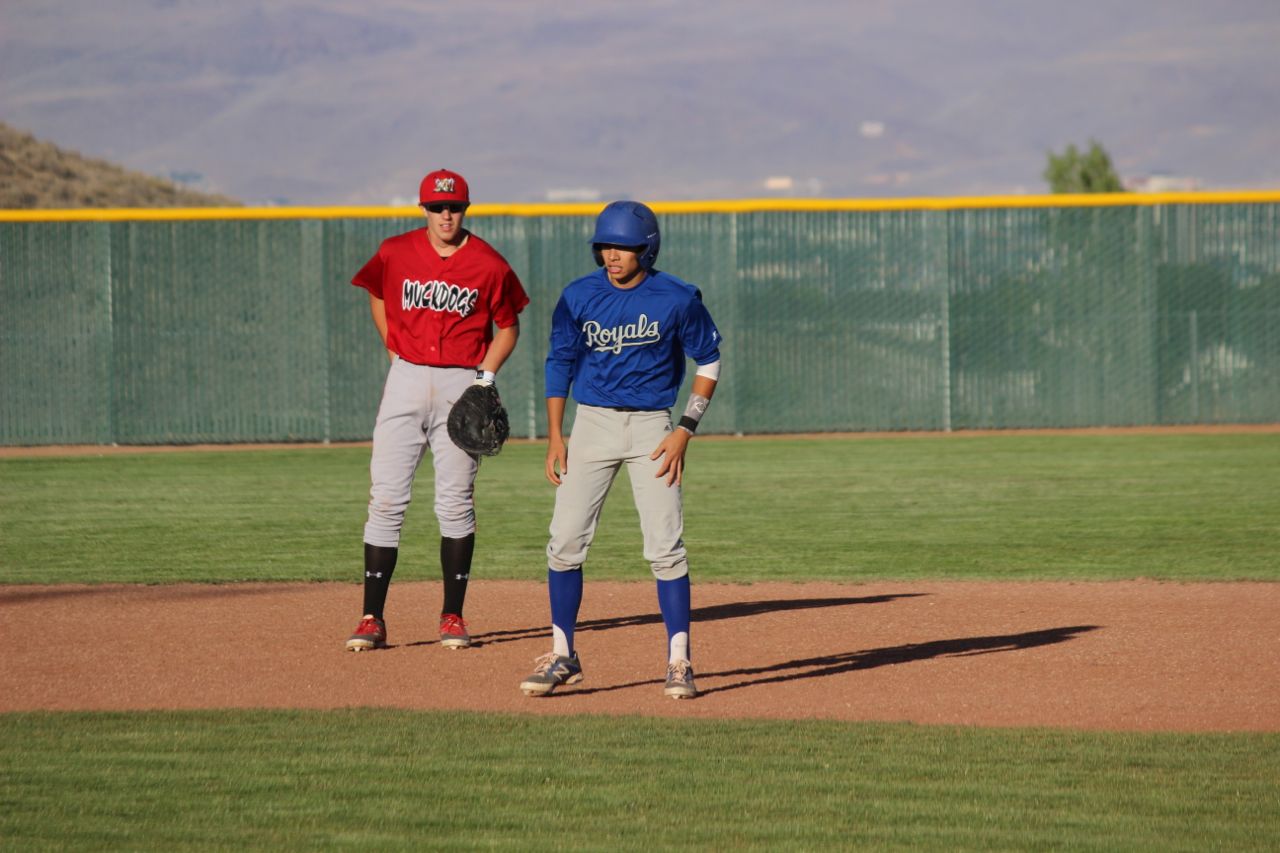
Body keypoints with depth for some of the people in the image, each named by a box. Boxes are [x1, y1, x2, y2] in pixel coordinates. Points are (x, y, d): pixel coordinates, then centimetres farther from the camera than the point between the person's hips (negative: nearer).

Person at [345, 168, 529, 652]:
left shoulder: (489, 265, -3)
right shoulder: (395, 254, 1)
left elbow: (508, 326, 7)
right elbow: (377, 296, 21)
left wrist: (486, 376, -6)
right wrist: (395, 352, 13)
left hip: (461, 386, -1)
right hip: (407, 378, 1)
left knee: (456, 502, 0)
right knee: (386, 498, -4)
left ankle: (453, 617, 9)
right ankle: (372, 619, -3)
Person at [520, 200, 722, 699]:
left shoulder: (677, 299, -7)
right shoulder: (578, 297, -2)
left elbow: (707, 361, 3)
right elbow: (559, 363, 8)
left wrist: (685, 429, -6)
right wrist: (555, 435, 0)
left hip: (651, 427, -2)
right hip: (592, 424, 2)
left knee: (665, 546, -7)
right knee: (565, 541, -2)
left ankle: (679, 662, 1)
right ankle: (563, 657, 8)